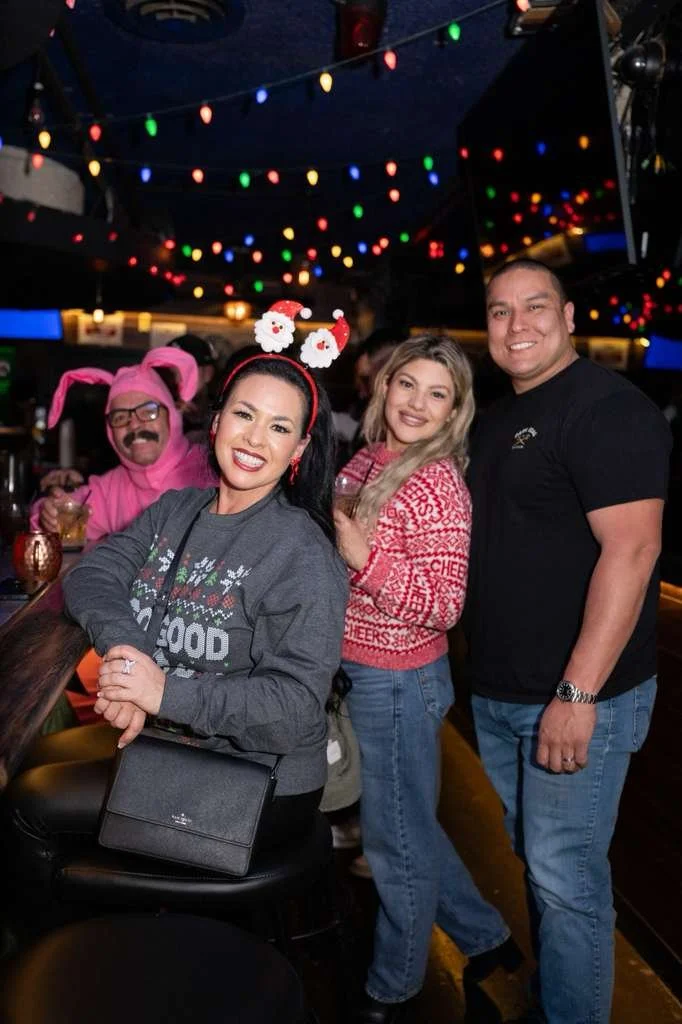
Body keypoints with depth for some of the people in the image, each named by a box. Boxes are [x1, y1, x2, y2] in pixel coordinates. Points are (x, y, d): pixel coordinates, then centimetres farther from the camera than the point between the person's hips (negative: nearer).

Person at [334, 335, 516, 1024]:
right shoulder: (366, 459, 4)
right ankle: (483, 935, 46)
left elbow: (443, 606, -23)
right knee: (408, 824, 23)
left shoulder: (437, 483, -20)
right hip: (360, 673, 9)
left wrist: (365, 556, -29)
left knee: (396, 837, 12)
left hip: (399, 682, -8)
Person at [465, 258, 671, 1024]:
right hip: (495, 693, 8)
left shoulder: (608, 408, -13)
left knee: (564, 876, 2)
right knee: (533, 860, 21)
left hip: (576, 696, -8)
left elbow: (631, 550, -21)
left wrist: (578, 694, -25)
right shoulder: (496, 420, 13)